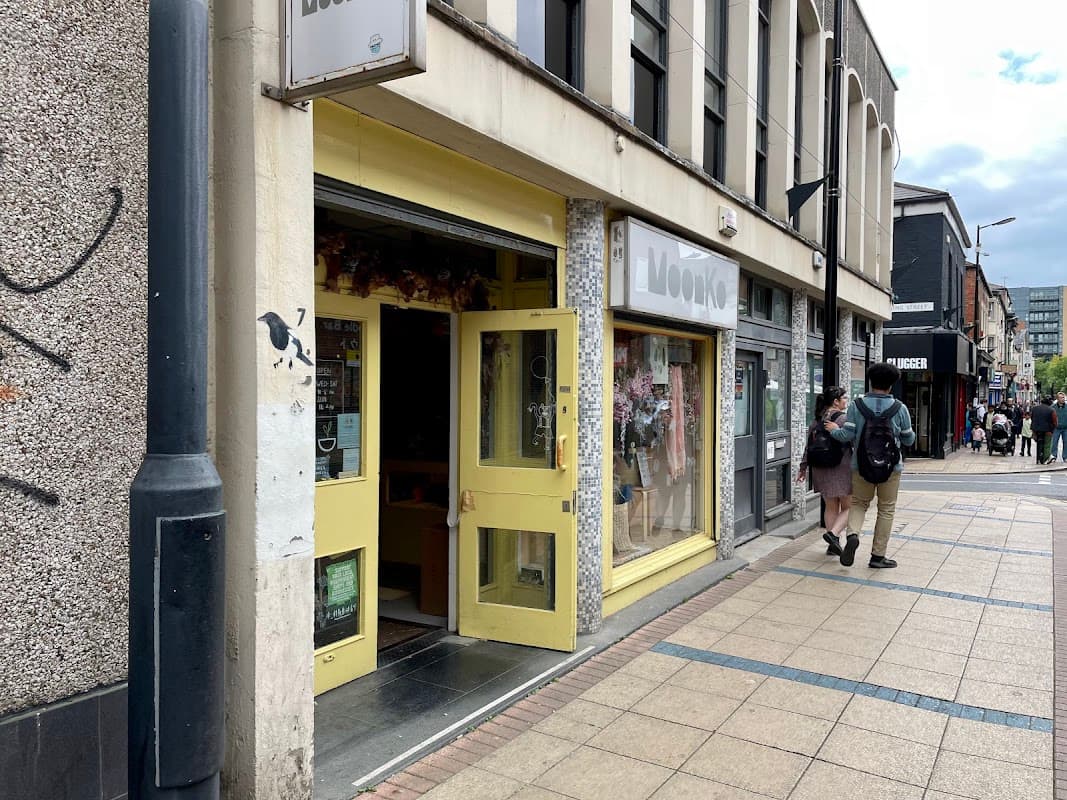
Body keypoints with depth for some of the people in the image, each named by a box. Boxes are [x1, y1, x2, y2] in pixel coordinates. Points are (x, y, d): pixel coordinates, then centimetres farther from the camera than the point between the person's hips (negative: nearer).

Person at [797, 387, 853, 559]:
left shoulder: (816, 421, 8)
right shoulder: (844, 419, -10)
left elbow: (808, 446, 9)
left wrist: (803, 468, 12)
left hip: (821, 469, 6)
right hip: (842, 468, -6)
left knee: (831, 507, 14)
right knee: (848, 507, 6)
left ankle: (833, 544, 15)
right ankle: (833, 534, -15)